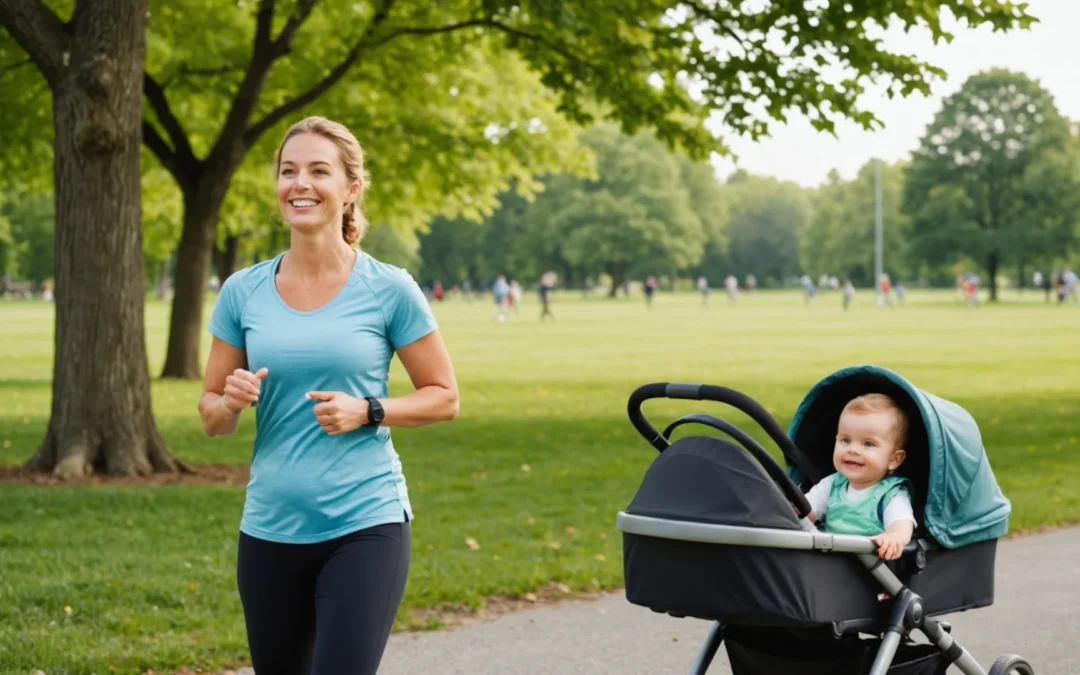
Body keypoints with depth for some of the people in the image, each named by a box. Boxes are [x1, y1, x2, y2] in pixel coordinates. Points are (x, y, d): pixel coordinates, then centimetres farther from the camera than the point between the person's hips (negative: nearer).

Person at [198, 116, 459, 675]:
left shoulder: (389, 290, -5)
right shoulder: (244, 292, 3)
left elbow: (443, 397, 2)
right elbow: (211, 414, 9)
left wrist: (367, 412, -15)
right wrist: (230, 402, -14)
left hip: (365, 525, -3)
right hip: (270, 529, 4)